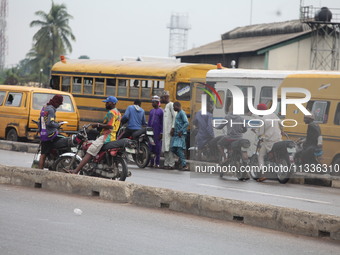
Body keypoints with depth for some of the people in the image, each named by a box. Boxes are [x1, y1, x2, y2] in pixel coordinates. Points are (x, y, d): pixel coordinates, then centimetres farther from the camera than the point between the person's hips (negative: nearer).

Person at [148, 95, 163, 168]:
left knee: (157, 147, -5)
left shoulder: (161, 111, -4)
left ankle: (157, 163, -2)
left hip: (157, 132, -6)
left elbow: (162, 123, -7)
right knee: (151, 147, 5)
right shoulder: (151, 111, 16)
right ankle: (151, 162, 9)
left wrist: (161, 133, -12)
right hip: (151, 131, 6)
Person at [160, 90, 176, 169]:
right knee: (165, 148, 7)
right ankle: (166, 164, 9)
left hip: (169, 130, -9)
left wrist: (173, 127, -22)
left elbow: (175, 116, -16)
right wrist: (162, 132, 20)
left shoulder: (171, 105, -7)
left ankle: (171, 164, -13)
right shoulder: (166, 106, 21)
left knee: (169, 147, -12)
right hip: (165, 131, 9)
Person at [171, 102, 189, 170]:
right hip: (176, 134, 10)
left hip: (181, 135, -10)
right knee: (173, 149, 5)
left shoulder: (182, 113, -8)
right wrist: (173, 131, 15)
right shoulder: (177, 114, 21)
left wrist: (181, 131, -21)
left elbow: (186, 123, -18)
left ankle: (184, 165, -15)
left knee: (179, 149, -15)